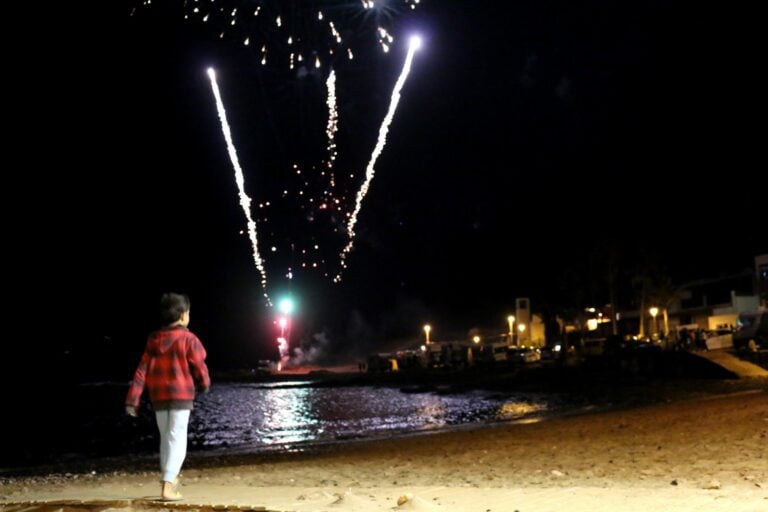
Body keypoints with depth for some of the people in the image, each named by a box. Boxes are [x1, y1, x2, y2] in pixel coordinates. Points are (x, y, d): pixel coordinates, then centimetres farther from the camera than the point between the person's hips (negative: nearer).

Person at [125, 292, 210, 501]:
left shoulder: (153, 340, 5)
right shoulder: (188, 339, -10)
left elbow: (141, 371, 1)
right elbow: (199, 367, -5)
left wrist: (132, 400, -1)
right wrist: (205, 384, 16)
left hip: (159, 397, 5)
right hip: (181, 396, -5)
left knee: (166, 439, 18)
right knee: (177, 440, -4)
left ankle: (169, 480, 28)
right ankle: (167, 487, -12)